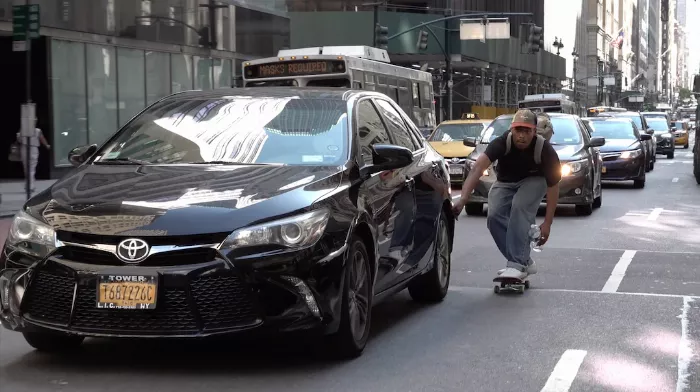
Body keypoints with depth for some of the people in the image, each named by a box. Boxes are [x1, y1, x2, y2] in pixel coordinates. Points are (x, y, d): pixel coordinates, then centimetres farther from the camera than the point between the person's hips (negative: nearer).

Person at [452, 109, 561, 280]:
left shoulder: (545, 150, -29)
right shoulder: (502, 142, -31)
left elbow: (553, 186, -19)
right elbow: (478, 167, -45)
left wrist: (547, 224, -21)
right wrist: (463, 198, -60)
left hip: (533, 181, -2)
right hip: (505, 182, 2)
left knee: (519, 208, -31)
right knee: (494, 216, -20)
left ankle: (517, 264, -29)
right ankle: (524, 262, -4)